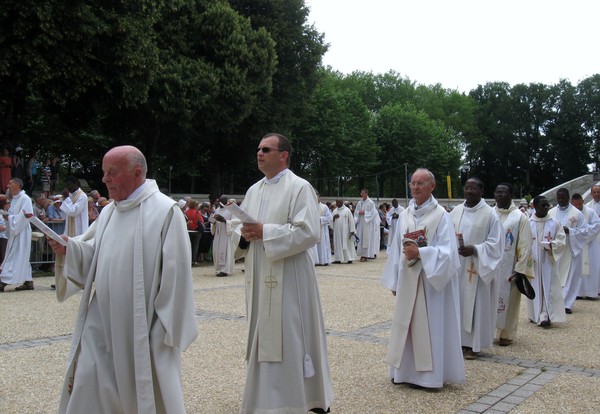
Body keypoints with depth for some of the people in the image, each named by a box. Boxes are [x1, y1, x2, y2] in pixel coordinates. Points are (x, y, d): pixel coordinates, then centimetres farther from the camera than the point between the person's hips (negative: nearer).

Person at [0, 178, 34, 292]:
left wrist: (10, 217, -17)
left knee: (14, 256, -8)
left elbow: (27, 215, -20)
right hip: (14, 231, 9)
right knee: (21, 257, 10)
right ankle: (28, 282, 15)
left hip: (21, 232, -9)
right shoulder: (14, 199, 15)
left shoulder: (25, 198, -12)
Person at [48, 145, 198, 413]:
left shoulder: (165, 211, -12)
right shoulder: (109, 211, 10)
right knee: (86, 391, 6)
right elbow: (93, 255, 12)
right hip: (102, 322, 6)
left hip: (142, 325, -6)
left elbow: (175, 272, -15)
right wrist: (68, 249, -9)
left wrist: (165, 329, -16)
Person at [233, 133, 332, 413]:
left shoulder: (300, 187, -7)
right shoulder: (254, 190, 15)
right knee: (263, 341, 14)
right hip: (259, 278, 7)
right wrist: (244, 234, -8)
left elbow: (308, 232, -17)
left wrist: (264, 232, -19)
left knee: (287, 342, -2)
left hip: (287, 279, -7)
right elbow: (240, 227, 17)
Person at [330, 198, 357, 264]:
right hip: (337, 231, 5)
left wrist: (352, 231, -11)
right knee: (338, 244, 4)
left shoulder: (347, 210, -4)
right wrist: (334, 217, -10)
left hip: (345, 231, -5)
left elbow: (351, 220, -6)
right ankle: (338, 259, 8)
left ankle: (349, 258, 6)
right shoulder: (335, 211, 11)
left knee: (346, 244, 0)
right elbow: (331, 221, 12)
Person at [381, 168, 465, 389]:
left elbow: (447, 252, -14)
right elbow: (396, 250, 10)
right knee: (406, 326, 11)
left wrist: (420, 252, -23)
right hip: (407, 280, 6)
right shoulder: (404, 215, 8)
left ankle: (431, 373, 13)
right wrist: (394, 282, 8)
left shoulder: (441, 215, -8)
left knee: (430, 326, 1)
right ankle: (406, 371, 23)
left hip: (430, 281, -5)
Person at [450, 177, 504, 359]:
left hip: (476, 268, -4)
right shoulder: (456, 211, 7)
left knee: (475, 305, 1)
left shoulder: (490, 214, -6)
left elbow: (495, 243, -8)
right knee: (457, 302, 8)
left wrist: (474, 249, -20)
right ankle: (458, 339, 20)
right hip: (456, 265, 4)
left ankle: (473, 344, 12)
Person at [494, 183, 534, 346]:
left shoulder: (520, 217, -4)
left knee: (508, 300, 6)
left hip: (509, 268, -2)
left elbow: (525, 246, -6)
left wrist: (520, 270, -11)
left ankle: (507, 334, 18)